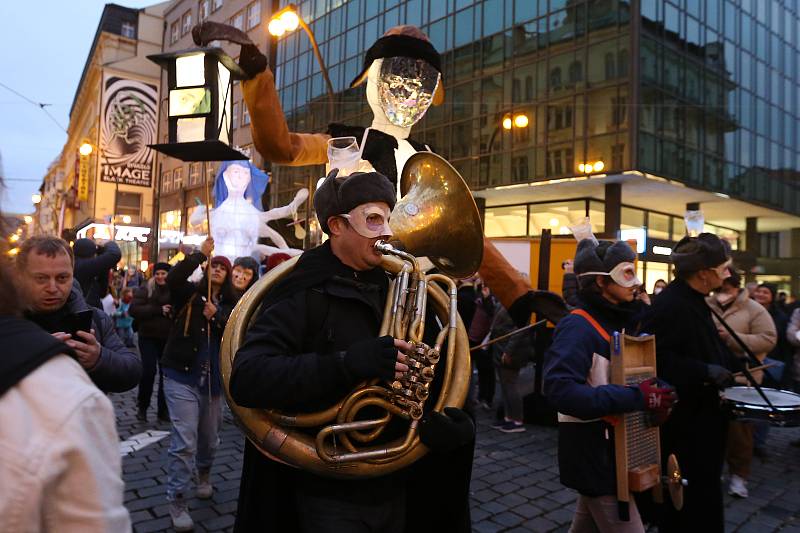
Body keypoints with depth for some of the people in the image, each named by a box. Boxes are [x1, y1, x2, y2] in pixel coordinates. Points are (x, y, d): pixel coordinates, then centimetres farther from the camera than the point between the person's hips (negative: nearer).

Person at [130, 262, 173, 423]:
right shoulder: (145, 290, 0)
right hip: (148, 337, -2)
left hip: (169, 339, 2)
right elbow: (134, 310, -11)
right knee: (148, 371, -7)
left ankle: (163, 409, 19)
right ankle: (142, 407, 14)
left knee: (166, 373, 6)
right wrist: (158, 310, -16)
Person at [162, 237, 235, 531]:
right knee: (184, 442, -7)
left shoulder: (230, 305, 5)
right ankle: (177, 501, 8)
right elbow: (172, 278, -23)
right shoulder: (189, 293, -2)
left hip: (212, 380, 4)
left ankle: (203, 474, 48)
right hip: (182, 377, -4)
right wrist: (200, 253, -23)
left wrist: (216, 316, -20)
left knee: (209, 438, 18)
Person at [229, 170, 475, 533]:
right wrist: (347, 364, -36)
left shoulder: (391, 291, 6)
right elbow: (246, 380, -27)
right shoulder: (303, 294, -15)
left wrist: (448, 421, -15)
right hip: (330, 495, -6)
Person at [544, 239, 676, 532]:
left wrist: (659, 392, -8)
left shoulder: (619, 319, 7)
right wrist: (636, 398, -34)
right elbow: (559, 389, -34)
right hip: (594, 450, -9)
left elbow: (635, 372, 14)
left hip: (613, 446, 9)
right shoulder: (578, 327, -21)